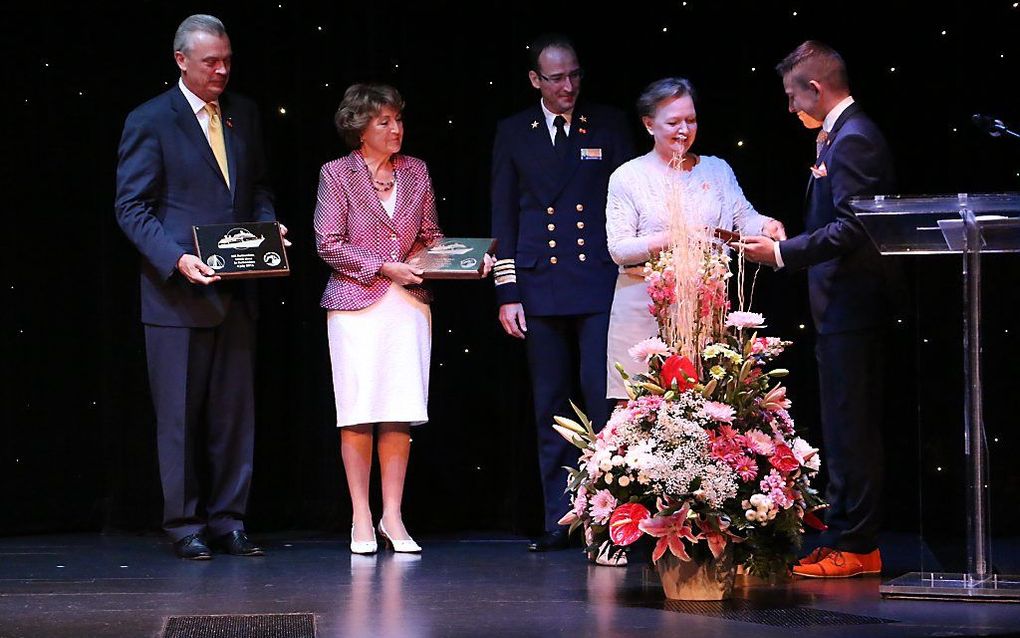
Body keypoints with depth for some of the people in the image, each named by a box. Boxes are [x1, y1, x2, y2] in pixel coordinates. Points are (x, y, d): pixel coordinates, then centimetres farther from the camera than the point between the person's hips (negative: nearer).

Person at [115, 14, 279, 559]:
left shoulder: (244, 115, 12)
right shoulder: (149, 121, -5)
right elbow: (131, 207, -7)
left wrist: (268, 226, -1)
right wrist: (177, 259, -20)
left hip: (235, 291, 5)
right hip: (177, 291, -5)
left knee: (235, 413, 7)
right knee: (179, 416, 1)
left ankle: (227, 520, 15)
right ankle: (184, 524, 10)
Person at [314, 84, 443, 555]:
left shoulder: (416, 172, 13)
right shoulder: (337, 174, 1)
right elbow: (329, 245, -4)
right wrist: (384, 268, -12)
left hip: (408, 303, 3)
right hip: (356, 303, -3)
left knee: (401, 413, -1)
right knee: (359, 413, -3)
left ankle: (393, 516, 6)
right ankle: (361, 519, 5)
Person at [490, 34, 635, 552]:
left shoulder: (608, 126, 6)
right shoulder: (513, 133, 10)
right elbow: (503, 217, 9)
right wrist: (507, 292, 2)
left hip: (601, 284, -2)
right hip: (540, 288, 2)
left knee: (604, 399, -8)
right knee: (551, 409, 5)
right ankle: (560, 519, 10)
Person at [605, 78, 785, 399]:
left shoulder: (717, 170, 14)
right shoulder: (628, 177, 4)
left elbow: (744, 217, 5)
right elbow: (618, 249, -3)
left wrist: (766, 226, -17)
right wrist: (667, 241, -17)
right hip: (645, 305, -2)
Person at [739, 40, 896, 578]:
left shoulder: (852, 140, -15)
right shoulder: (842, 136, 17)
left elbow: (851, 229, -22)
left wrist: (783, 253, -18)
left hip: (849, 306, -11)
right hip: (847, 307, 11)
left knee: (848, 429, -7)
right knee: (850, 429, 13)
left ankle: (853, 545, -3)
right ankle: (855, 541, 18)